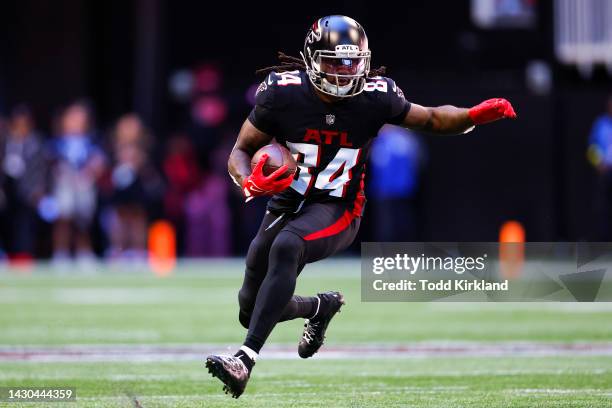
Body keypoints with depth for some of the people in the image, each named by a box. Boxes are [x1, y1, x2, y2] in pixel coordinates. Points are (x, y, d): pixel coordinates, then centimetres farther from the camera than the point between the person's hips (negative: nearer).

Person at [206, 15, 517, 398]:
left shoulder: (374, 97, -9)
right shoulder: (283, 93, -11)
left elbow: (431, 119, 6)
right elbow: (240, 152, -2)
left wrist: (475, 115, -15)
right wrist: (250, 183, -26)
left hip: (337, 210, -3)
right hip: (287, 205, 3)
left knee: (285, 247, -37)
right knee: (251, 311, 9)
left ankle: (246, 360, -42)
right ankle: (321, 306, 43)